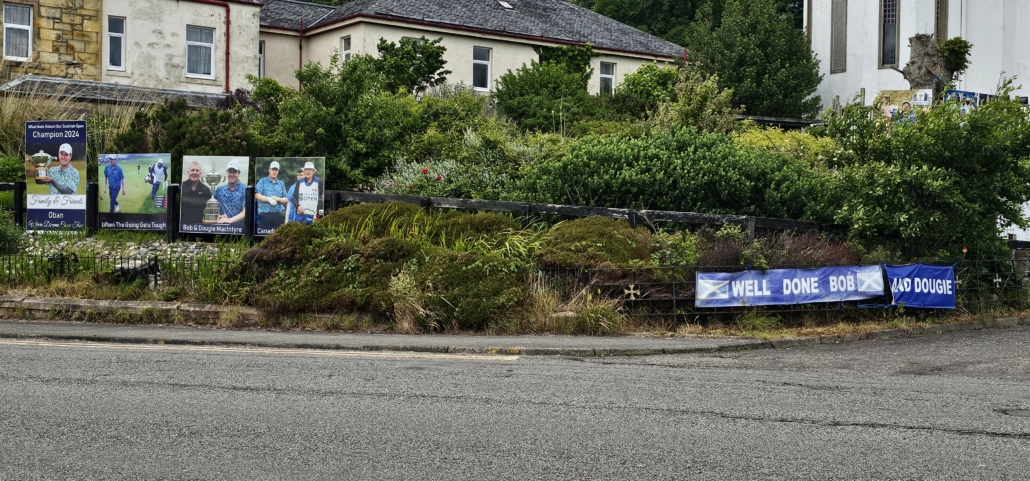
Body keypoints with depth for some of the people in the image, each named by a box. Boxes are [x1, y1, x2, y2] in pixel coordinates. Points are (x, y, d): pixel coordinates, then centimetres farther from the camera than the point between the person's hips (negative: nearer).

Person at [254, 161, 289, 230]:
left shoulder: (281, 184, 15)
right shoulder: (262, 182, 6)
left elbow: (286, 200, 10)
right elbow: (256, 195, -6)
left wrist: (278, 199, -9)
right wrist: (269, 199, -17)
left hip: (277, 215, 3)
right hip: (264, 214, -3)